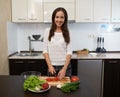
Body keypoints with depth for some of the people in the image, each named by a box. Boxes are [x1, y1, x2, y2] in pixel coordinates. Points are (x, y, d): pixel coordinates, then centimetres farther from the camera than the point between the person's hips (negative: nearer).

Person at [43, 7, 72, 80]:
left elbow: (69, 52, -5)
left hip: (65, 66, 0)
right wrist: (50, 66, -10)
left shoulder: (67, 33, -1)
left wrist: (64, 69, -15)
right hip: (52, 66, 0)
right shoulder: (48, 32, 0)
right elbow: (45, 50, 0)